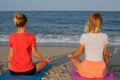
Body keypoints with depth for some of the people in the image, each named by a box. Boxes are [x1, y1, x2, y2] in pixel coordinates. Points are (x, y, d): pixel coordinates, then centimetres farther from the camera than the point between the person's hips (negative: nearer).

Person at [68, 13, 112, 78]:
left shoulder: (84, 36, -12)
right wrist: (109, 56, 29)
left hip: (87, 71, -2)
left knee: (73, 58, 26)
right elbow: (106, 54, 5)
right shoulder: (104, 36, -7)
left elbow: (79, 52, 0)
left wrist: (71, 56, 21)